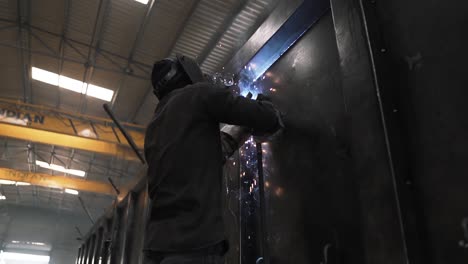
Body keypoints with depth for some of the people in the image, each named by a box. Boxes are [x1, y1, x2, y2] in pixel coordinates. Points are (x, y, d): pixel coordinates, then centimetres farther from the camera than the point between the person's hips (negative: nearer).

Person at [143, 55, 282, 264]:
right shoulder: (197, 93, 1)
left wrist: (242, 128, 30)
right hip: (194, 243, -8)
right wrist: (251, 123, 20)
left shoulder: (153, 129, 21)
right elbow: (268, 118, -2)